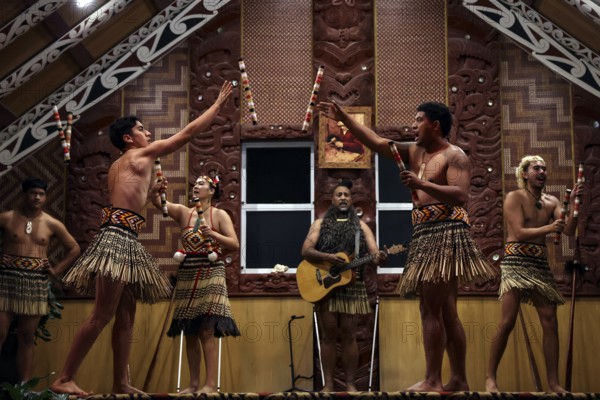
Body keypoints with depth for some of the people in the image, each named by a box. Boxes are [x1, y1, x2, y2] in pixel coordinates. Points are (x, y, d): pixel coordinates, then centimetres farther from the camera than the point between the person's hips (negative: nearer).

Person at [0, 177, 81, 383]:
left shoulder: (52, 224, 7)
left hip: (37, 283, 2)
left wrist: (56, 270, 7)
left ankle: (24, 386, 7)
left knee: (27, 337, 5)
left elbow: (74, 248, 15)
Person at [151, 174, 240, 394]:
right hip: (186, 274, 5)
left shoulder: (220, 215, 0)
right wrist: (157, 190, -26)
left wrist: (212, 234, -21)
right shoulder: (183, 212, 10)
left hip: (211, 274, -4)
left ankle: (211, 383, -9)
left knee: (207, 330, -10)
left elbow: (235, 244, -7)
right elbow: (158, 202, -4)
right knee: (190, 332, 5)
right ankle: (194, 383, 11)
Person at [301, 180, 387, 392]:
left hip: (352, 286, 0)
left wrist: (379, 257, -25)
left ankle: (350, 383, 7)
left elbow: (374, 253, -1)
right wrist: (328, 257, -19)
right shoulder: (320, 224, 8)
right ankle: (328, 384, 6)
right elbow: (306, 251, -3)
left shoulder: (360, 226, 9)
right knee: (329, 335, 1)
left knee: (348, 335, 0)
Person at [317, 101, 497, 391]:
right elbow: (377, 142, 19)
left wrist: (421, 184, -23)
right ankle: (459, 379, 11)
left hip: (445, 233, -9)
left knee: (430, 308, -11)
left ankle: (432, 381, -9)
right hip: (426, 235, 9)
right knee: (445, 312, 7)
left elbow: (461, 196, -18)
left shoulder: (454, 155, -4)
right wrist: (344, 118, 16)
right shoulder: (414, 152, 19)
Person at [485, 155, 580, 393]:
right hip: (516, 262, -5)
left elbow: (569, 231, 2)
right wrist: (549, 228, -26)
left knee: (550, 323, 0)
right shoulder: (514, 197, -2)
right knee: (508, 322, -12)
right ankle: (490, 377, -2)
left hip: (541, 265, 6)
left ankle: (553, 382, 5)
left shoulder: (552, 202, 13)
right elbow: (519, 233, -13)